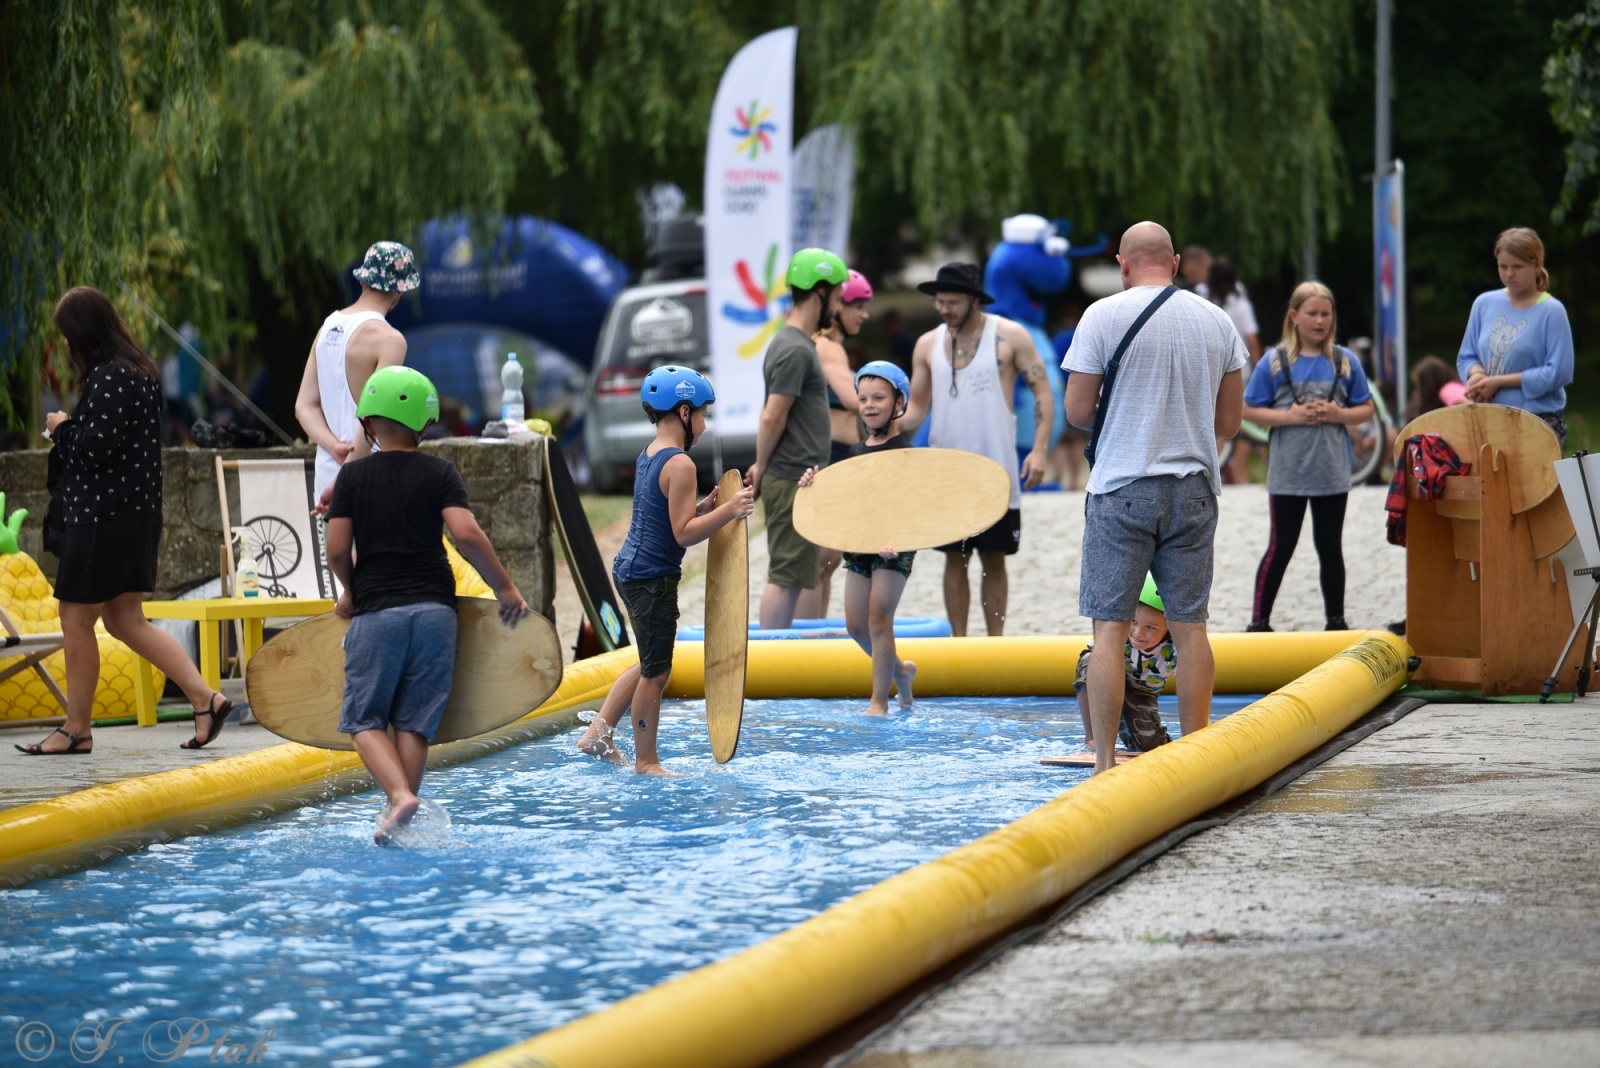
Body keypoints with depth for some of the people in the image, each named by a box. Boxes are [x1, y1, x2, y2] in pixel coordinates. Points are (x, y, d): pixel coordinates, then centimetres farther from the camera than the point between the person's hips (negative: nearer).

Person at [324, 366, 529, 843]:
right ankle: (402, 822, 4)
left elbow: (337, 551, -2)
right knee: (414, 723, 7)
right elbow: (467, 534, -11)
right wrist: (505, 589, -2)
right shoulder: (440, 472, 2)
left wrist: (351, 592, 17)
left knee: (364, 718, 5)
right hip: (434, 609, 1)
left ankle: (399, 795, -18)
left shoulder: (353, 475, 3)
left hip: (375, 612, -1)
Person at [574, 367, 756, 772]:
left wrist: (706, 508, 9)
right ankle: (646, 762, 10)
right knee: (656, 671, 1)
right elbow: (683, 533, -21)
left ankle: (598, 734, 24)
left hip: (631, 569, 10)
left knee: (652, 665, 21)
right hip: (653, 578, -10)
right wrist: (728, 511, -23)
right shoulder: (680, 465, -18)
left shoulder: (649, 456, 12)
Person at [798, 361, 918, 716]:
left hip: (893, 546, -7)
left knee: (878, 620, -6)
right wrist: (816, 484, -3)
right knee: (856, 623, 8)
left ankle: (879, 700, 2)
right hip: (859, 545, 7)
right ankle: (899, 669, 30)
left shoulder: (901, 452, -12)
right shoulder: (857, 450, 10)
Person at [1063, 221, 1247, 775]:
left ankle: (1105, 764, -6)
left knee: (1110, 626, -2)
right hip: (1193, 489, 4)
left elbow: (1077, 411, -6)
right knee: (1189, 626, 8)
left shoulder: (1105, 315, -5)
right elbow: (1228, 422, 11)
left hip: (1122, 488, -3)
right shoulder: (1216, 320, 7)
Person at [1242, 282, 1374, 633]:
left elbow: (1366, 409, 8)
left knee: (1330, 547, 10)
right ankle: (1259, 620, 9)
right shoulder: (1275, 361, -3)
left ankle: (1336, 620, 18)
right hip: (1287, 473, -2)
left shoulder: (1345, 362, 3)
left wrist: (1338, 414, -11)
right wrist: (1290, 416, -16)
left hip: (1332, 472, 2)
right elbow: (1249, 410, -3)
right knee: (1281, 546, 2)